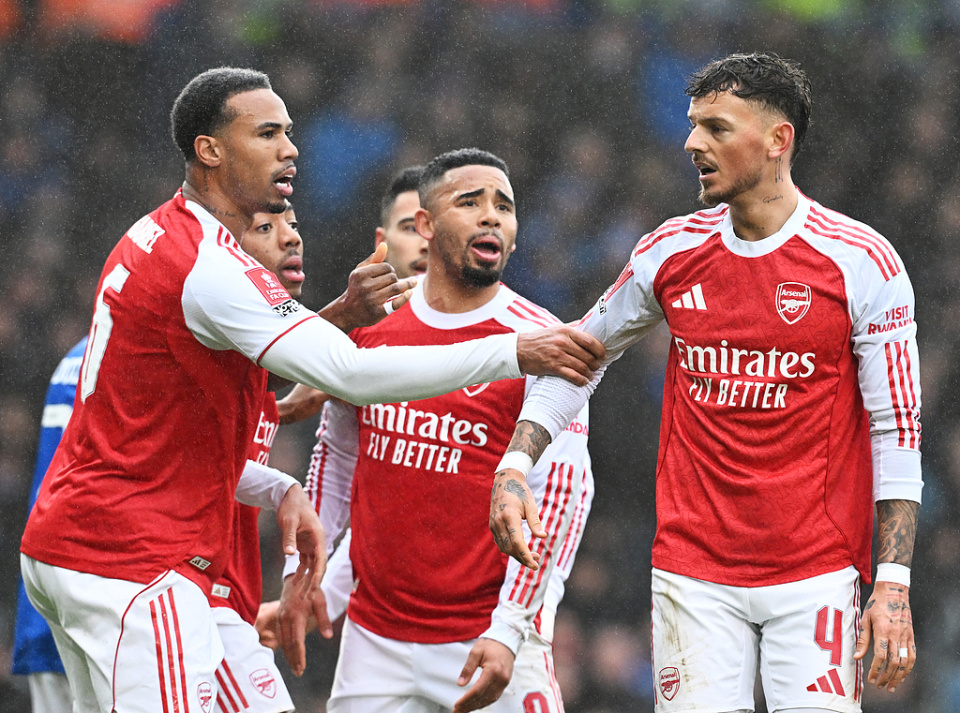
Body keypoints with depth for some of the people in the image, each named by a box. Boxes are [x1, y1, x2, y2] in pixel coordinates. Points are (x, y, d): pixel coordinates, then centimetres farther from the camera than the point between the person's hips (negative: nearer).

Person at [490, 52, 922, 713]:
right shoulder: (672, 251, 5)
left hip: (815, 573, -3)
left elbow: (897, 430, -5)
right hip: (692, 571, 3)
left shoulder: (862, 261, -6)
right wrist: (513, 467, 6)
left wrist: (893, 586, -11)